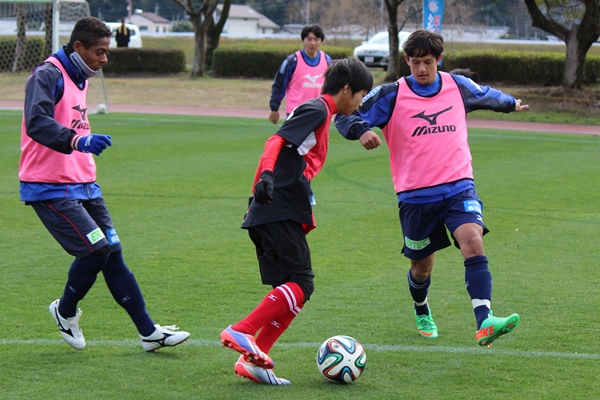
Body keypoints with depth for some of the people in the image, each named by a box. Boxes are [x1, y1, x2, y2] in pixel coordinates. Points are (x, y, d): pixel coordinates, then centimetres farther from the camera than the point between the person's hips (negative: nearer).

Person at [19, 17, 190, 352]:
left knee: (112, 253, 5)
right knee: (95, 249, -16)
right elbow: (36, 123, -31)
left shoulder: (80, 79, 15)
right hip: (51, 189, -9)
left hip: (84, 186, 9)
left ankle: (149, 332, 7)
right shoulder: (48, 76, -14)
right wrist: (78, 141, -46)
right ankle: (65, 311, 10)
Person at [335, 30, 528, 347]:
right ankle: (422, 313, 46)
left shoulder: (458, 87, 7)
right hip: (415, 195, -1)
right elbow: (345, 116, -5)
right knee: (422, 265, 10)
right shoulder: (392, 95, -3)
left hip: (458, 187, 1)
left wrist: (511, 103, 47)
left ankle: (485, 323, -36)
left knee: (473, 240, -25)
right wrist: (361, 130, -28)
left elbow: (486, 95, 29)